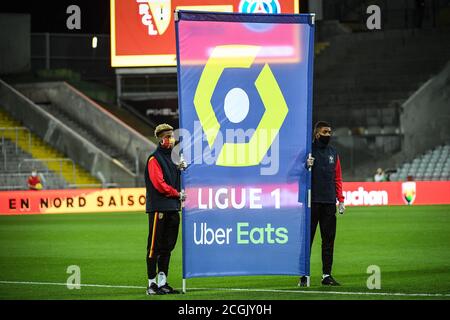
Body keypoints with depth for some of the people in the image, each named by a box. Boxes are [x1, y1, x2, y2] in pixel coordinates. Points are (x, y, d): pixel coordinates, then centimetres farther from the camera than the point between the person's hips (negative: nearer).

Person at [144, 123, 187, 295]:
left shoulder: (170, 158, 20)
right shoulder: (154, 159, -8)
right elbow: (159, 184, -17)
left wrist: (179, 169, 5)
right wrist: (178, 194, -9)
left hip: (172, 209, 9)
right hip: (158, 208, -9)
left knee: (167, 247, 11)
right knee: (155, 247, -6)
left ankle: (163, 283, 17)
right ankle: (152, 284, -3)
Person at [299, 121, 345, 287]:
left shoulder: (333, 152, 15)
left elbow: (337, 177, 17)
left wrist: (341, 200, 10)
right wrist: (306, 166, -25)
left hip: (329, 203, 5)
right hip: (312, 201, -5)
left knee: (329, 238, 5)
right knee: (307, 237, -4)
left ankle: (327, 275, 9)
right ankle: (304, 275, -2)